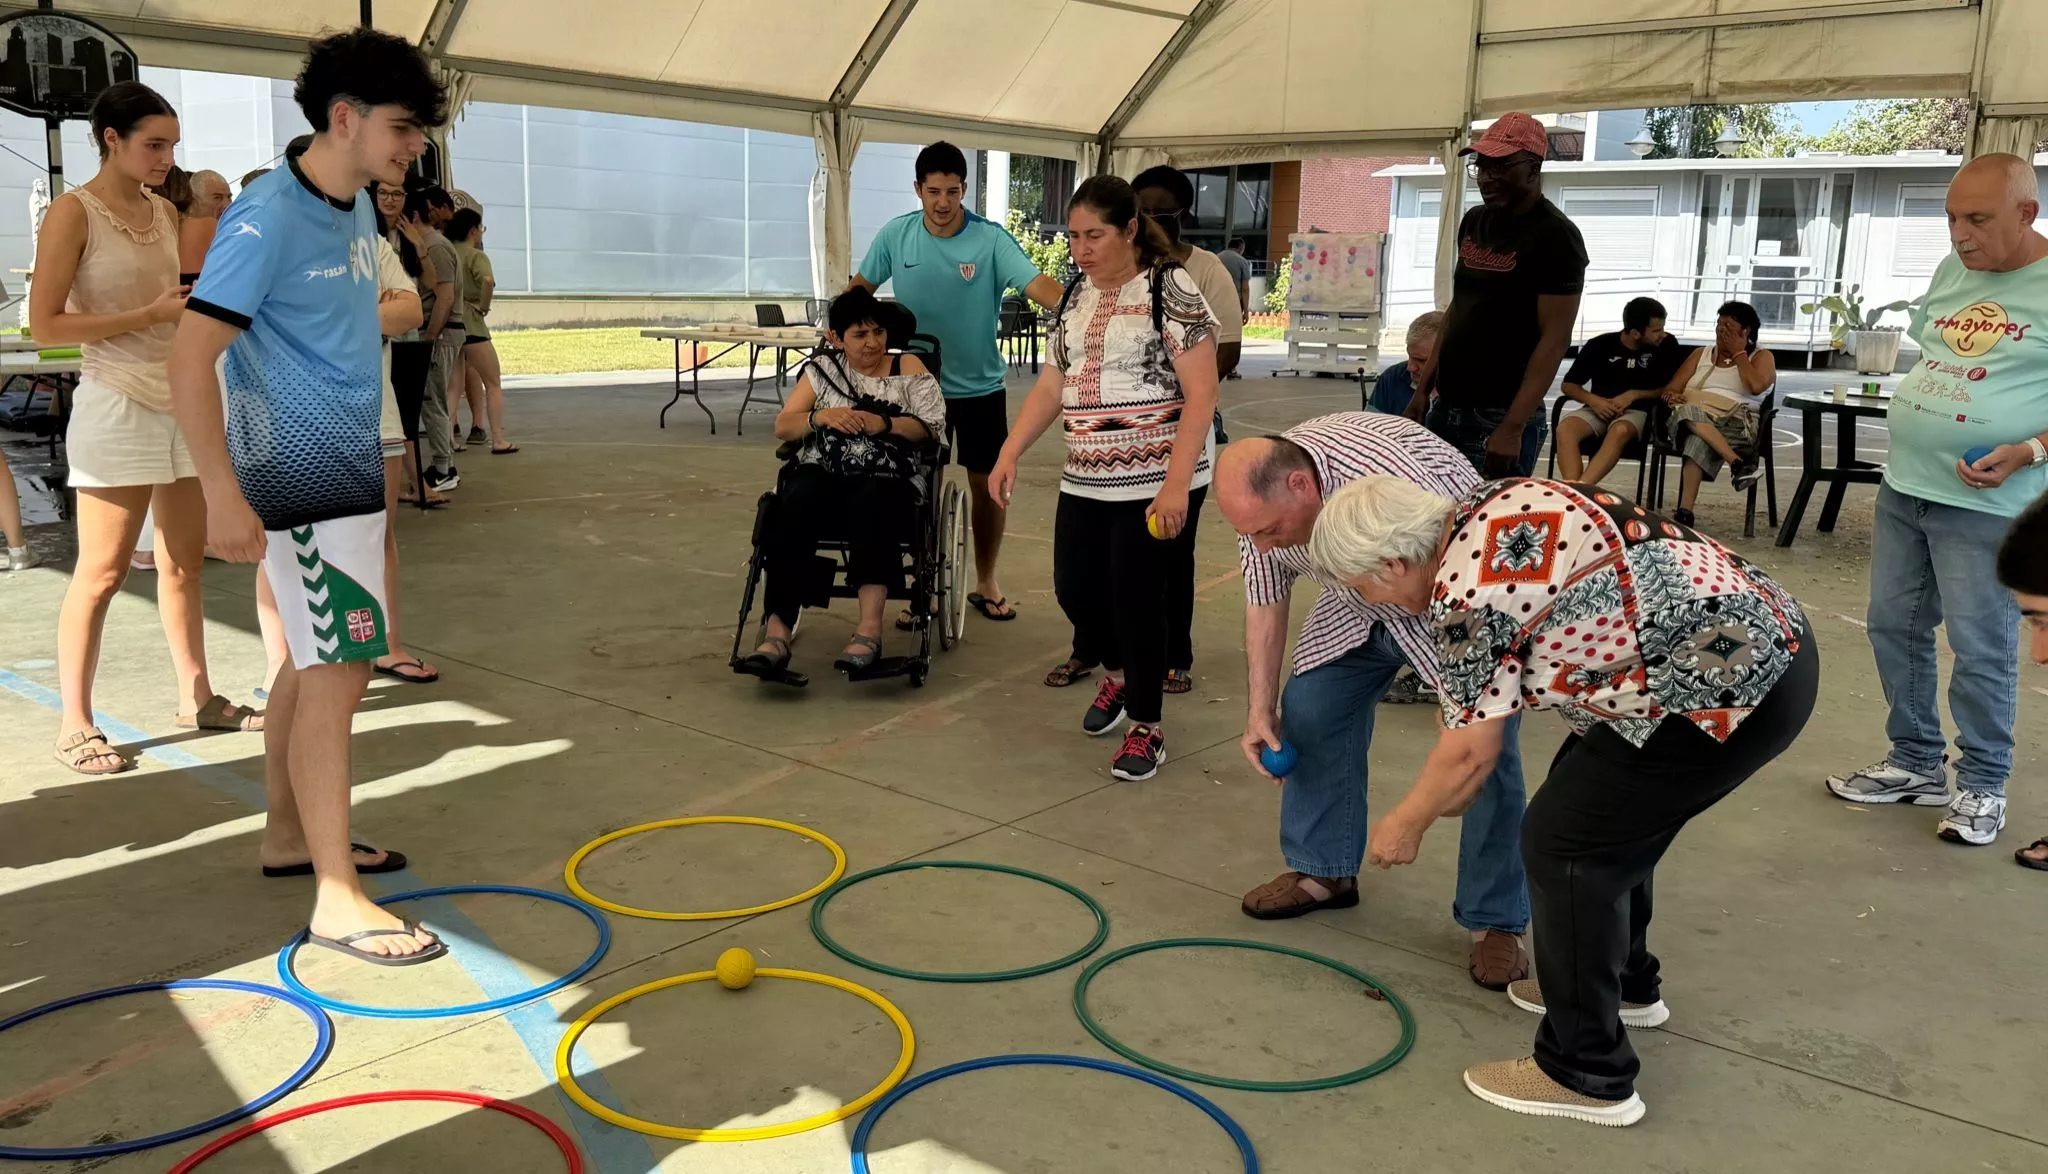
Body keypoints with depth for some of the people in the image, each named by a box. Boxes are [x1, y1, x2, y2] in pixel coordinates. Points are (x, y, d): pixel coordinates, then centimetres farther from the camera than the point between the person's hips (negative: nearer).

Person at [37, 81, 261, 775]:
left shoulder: (166, 210, 12)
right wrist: (152, 314, -17)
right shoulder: (74, 212, -7)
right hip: (117, 406, -7)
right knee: (103, 572, -5)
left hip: (185, 401, 7)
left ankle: (197, 698, 22)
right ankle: (74, 725, 3)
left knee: (185, 561, 12)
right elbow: (45, 325, -12)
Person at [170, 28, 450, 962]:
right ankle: (336, 902, -5)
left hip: (348, 468, 9)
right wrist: (222, 492, -27)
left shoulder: (358, 210, 10)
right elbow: (192, 359, -20)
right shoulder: (269, 219, -16)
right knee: (338, 670, -10)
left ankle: (289, 835, 30)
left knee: (314, 661, 16)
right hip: (302, 479, -9)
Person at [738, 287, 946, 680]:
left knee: (870, 503, -39)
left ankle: (870, 625, -48)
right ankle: (777, 629, -41)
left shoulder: (908, 367, 14)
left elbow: (931, 426, 2)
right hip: (823, 475, 2)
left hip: (888, 481, -1)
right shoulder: (822, 369, 18)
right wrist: (819, 417, -7)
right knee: (797, 504, -34)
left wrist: (885, 424, -15)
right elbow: (782, 427, 13)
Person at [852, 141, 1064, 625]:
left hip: (980, 385, -1)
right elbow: (862, 287, 7)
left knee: (987, 482, 7)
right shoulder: (895, 235, -6)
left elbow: (1037, 284, -27)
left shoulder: (991, 239, -14)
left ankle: (986, 580, 26)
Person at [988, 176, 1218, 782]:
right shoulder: (1077, 299, 10)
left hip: (1158, 481, -6)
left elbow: (1201, 394, -16)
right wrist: (1010, 452, 2)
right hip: (1086, 481, 7)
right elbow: (1051, 385, 14)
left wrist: (1175, 483, -23)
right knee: (1074, 588, 9)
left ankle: (1147, 726, 15)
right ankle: (1117, 675, 40)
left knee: (1136, 600, -4)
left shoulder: (1171, 290, -11)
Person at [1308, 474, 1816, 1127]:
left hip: (1732, 680, -10)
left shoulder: (1466, 594, -18)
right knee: (1606, 805, 22)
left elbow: (1471, 751, -8)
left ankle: (1589, 1078, 7)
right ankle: (1626, 984, 40)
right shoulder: (1486, 512, 10)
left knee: (1565, 840, -3)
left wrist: (1404, 826, 8)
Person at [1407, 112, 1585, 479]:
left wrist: (1512, 428, -23)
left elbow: (1554, 339, -15)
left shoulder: (1555, 237, -10)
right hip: (1445, 407, 7)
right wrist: (1423, 388, 12)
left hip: (1498, 417, -7)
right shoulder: (1473, 222, 11)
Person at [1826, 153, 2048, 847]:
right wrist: (1914, 424, 14)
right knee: (1894, 627, 12)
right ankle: (1916, 764, 27)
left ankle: (1983, 786, 16)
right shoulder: (1952, 269, 10)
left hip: (1987, 504, -7)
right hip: (1902, 485, 7)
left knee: (1980, 648, 0)